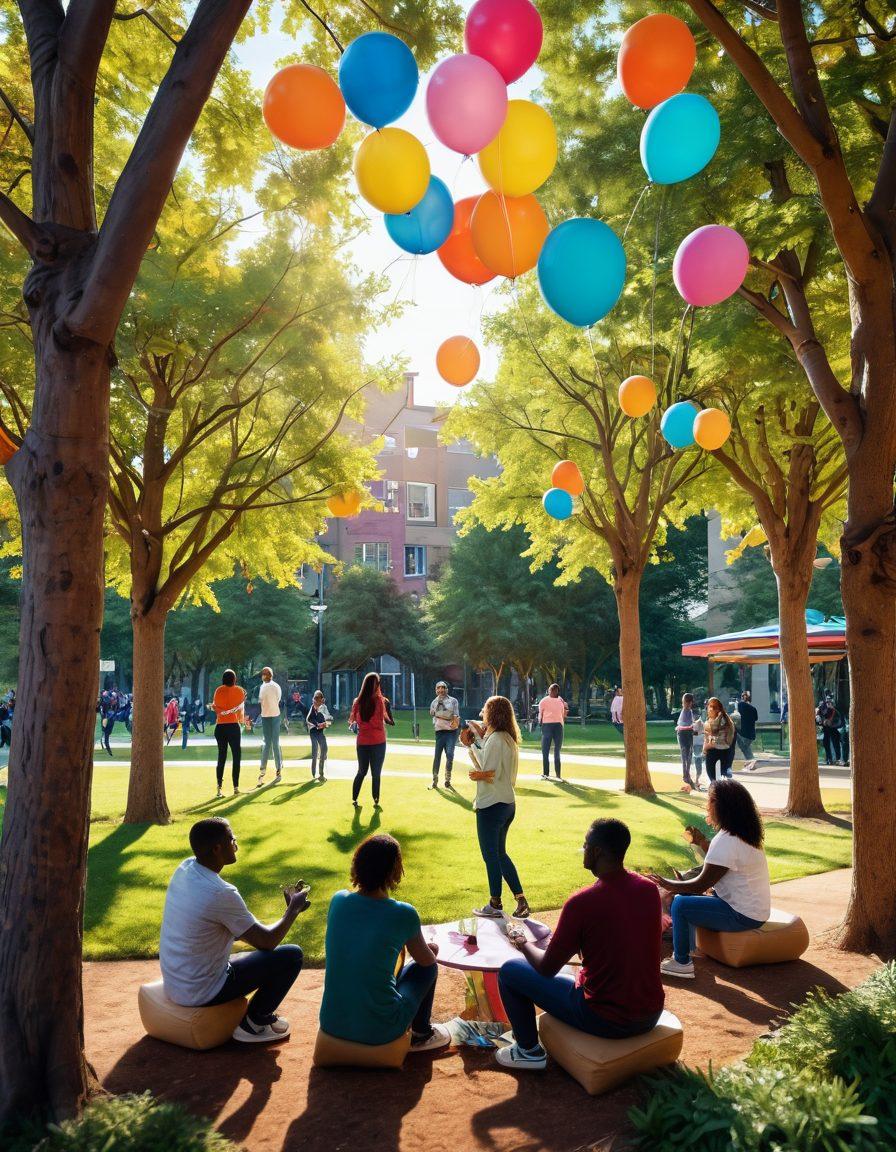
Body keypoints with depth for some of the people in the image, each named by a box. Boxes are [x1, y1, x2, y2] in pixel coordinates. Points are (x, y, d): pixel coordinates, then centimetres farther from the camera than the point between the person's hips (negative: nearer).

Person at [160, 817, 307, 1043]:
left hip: (172, 984, 8)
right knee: (291, 955, -3)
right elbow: (268, 941, -16)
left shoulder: (184, 869, -5)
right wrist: (294, 908, -1)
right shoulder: (221, 893, -29)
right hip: (201, 992, -8)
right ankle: (255, 1023, 10)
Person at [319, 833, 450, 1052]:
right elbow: (427, 960, 5)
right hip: (379, 1031, -4)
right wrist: (432, 949, 30)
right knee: (427, 968, 19)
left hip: (331, 1023, 4)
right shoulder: (403, 915, -15)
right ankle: (421, 1035, 33)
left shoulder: (338, 900, -3)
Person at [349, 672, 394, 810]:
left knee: (361, 771, 18)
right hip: (378, 742, -3)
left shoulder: (357, 701, -3)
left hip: (362, 742, 3)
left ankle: (354, 799, 19)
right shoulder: (380, 700, -11)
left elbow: (352, 720, 6)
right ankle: (376, 801, 7)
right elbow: (390, 721, -8)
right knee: (376, 773, 5)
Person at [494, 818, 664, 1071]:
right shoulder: (650, 890, -4)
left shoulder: (581, 902, -22)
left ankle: (529, 1051, 22)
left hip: (605, 1021, -6)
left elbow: (547, 969, -10)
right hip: (652, 1015, 6)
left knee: (509, 971, 8)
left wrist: (523, 944, 10)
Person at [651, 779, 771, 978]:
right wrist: (701, 842, 10)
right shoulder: (742, 834, 5)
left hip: (743, 915, -10)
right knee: (687, 895, 18)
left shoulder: (727, 842, -26)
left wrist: (666, 884, -9)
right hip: (752, 907, 10)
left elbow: (700, 885, -21)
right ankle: (688, 944, 27)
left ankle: (681, 963, 0)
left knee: (680, 904, -14)